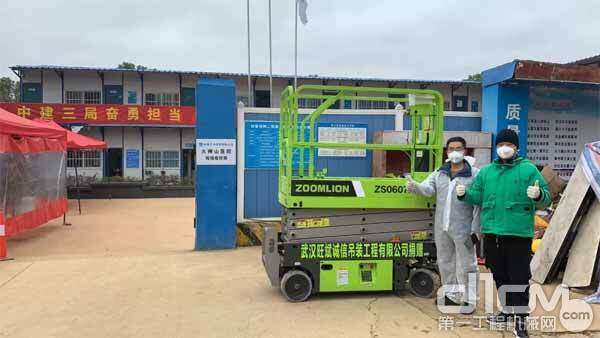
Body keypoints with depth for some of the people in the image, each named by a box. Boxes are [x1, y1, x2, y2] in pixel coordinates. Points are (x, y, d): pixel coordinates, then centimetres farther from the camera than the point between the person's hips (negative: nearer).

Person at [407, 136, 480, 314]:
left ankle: (469, 299, 17)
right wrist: (414, 186, -29)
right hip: (442, 227, 5)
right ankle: (451, 294, 33)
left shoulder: (475, 174, -5)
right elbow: (428, 188, -6)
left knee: (465, 265, 3)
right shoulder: (439, 173, 11)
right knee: (445, 262, 16)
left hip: (463, 228, -5)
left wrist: (475, 229, -12)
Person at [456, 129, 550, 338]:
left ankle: (520, 319, 10)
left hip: (518, 233, -5)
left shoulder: (529, 169, -1)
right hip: (492, 233, 5)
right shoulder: (486, 171, 13)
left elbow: (545, 200, -4)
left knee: (519, 277, -1)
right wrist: (464, 194, -7)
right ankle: (508, 311, 33)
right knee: (500, 276, 16)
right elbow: (477, 196, 14)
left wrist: (538, 195, -27)